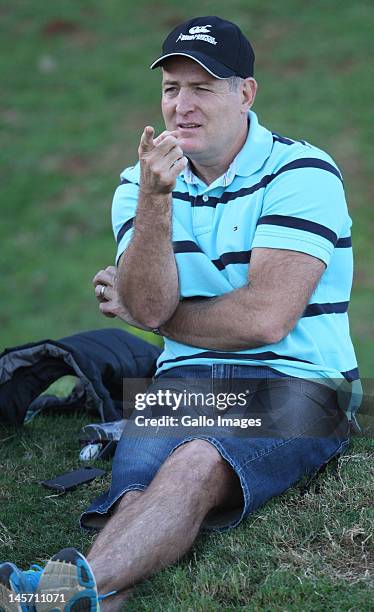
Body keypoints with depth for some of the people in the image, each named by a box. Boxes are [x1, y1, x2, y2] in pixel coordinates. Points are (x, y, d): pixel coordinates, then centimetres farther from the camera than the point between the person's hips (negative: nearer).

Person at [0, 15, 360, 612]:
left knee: (197, 464, -36)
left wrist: (146, 313, 1)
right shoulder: (141, 181, 12)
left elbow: (266, 318, -12)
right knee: (134, 495, -28)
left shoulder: (301, 173, -2)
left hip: (294, 383, -4)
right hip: (183, 382, 4)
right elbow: (149, 308, -5)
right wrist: (155, 198, -19)